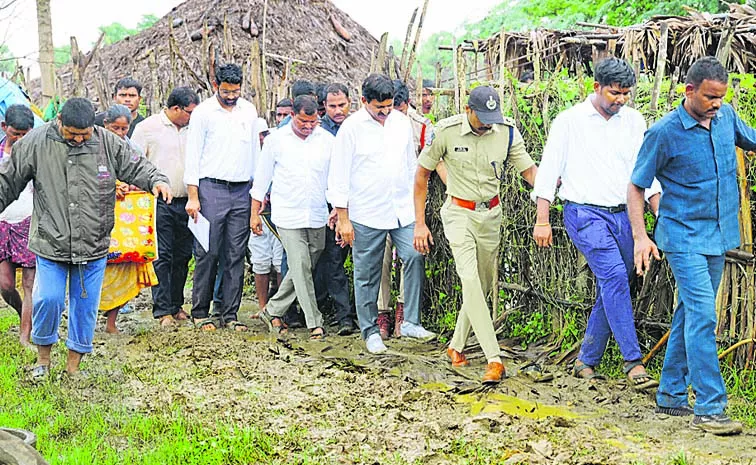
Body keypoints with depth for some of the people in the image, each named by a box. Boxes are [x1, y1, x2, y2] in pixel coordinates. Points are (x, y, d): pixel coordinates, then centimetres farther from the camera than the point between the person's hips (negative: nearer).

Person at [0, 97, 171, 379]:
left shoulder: (108, 143, -2)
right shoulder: (36, 143, -5)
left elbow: (136, 166, 6)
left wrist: (156, 180, -13)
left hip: (94, 246, 2)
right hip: (50, 243, -1)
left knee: (85, 303, 8)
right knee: (48, 298, -9)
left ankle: (74, 365, 25)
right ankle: (43, 356, 18)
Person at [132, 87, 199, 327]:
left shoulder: (191, 129, 13)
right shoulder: (147, 128, -3)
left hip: (185, 203, 5)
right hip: (160, 203, -5)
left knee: (183, 256, 9)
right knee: (162, 257, -6)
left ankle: (176, 305, 20)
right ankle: (162, 310, -2)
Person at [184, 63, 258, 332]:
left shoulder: (249, 111, 12)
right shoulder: (203, 112, -1)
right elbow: (193, 156, -3)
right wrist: (193, 197, -9)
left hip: (242, 191, 4)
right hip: (211, 189, -4)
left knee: (236, 255, 4)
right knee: (208, 253, -3)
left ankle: (229, 314, 9)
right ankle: (200, 312, 7)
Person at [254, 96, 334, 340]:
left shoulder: (327, 141, 4)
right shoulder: (277, 140, 0)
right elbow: (262, 178, 7)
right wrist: (255, 213, 7)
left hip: (317, 217, 3)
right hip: (288, 216, -3)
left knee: (303, 269, 8)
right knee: (301, 268, -8)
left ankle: (273, 311, 25)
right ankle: (314, 323, -5)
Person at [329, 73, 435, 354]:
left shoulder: (401, 122, 7)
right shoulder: (352, 127, -7)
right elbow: (339, 176, -6)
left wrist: (415, 203, 16)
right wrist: (342, 219, -8)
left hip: (402, 211, 4)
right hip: (366, 214, -3)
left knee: (415, 257, -13)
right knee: (367, 275, 4)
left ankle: (411, 322, -3)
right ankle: (370, 331, 16)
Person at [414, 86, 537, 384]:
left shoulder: (507, 132, -8)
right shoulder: (446, 131, -14)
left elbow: (529, 170, -6)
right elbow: (422, 174, -5)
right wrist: (420, 223, -7)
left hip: (491, 214, 4)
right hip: (459, 212, -4)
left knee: (484, 284, 10)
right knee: (470, 280, -18)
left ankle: (456, 345, 29)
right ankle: (494, 359, -21)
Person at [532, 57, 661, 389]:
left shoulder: (634, 120, 11)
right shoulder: (569, 121, -1)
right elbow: (548, 171, -1)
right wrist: (542, 221, -6)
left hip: (623, 215, 5)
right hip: (585, 214, -5)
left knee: (613, 288, 6)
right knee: (614, 275, -22)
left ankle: (586, 361, 20)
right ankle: (633, 361, -21)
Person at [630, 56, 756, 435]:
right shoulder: (664, 133, -13)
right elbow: (636, 187, -8)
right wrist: (640, 237, -17)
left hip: (719, 235, 7)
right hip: (684, 237, -7)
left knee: (690, 316, 13)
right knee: (703, 317, -13)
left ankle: (670, 394, 23)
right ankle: (709, 408, -10)